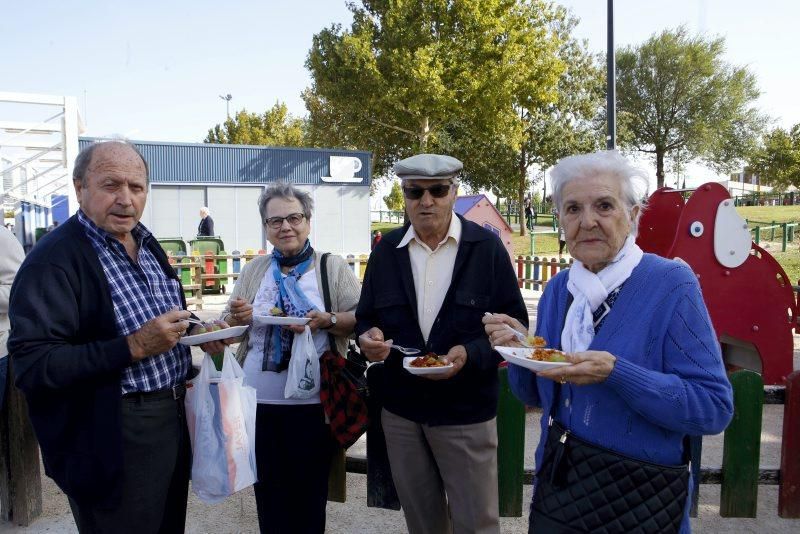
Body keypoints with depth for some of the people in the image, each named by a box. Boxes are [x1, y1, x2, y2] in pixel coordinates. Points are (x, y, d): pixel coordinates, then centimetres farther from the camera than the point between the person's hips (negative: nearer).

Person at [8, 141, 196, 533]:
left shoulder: (146, 244, 9)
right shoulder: (53, 260, -17)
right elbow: (30, 367, -23)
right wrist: (134, 348, -28)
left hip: (172, 421, 8)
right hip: (113, 440, -8)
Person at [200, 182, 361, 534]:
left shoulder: (334, 267, -1)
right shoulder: (254, 270, 9)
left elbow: (361, 320, -4)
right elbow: (228, 327, 12)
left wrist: (327, 321, -21)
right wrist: (238, 318, -10)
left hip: (313, 404, -3)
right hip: (258, 402, 3)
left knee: (309, 494, 11)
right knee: (268, 492, 15)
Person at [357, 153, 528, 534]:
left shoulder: (486, 247, -6)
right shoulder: (386, 250, 3)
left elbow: (514, 323, -5)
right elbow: (366, 318, 10)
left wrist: (471, 355, -22)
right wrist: (369, 337, -14)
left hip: (467, 414, -3)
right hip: (400, 411, 3)